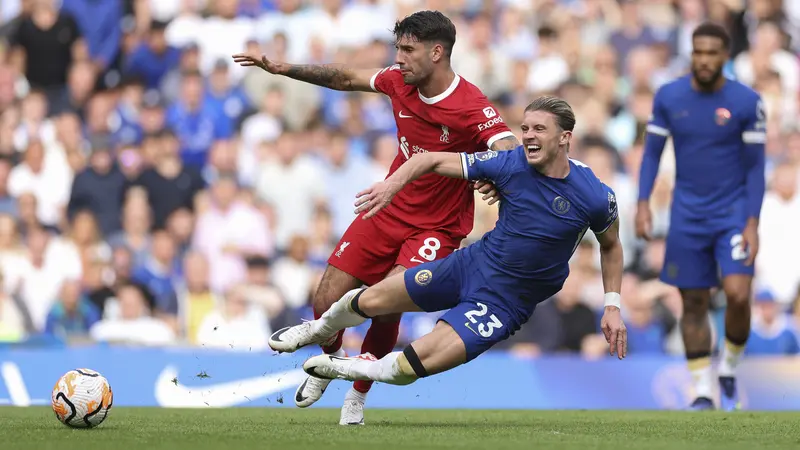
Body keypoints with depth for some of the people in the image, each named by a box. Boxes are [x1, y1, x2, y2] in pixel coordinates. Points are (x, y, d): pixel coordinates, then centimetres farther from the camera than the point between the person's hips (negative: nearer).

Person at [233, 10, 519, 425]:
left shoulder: (472, 107, -23)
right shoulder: (399, 81, -5)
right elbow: (347, 79, 13)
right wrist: (282, 69, 10)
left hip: (437, 227, -5)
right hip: (388, 213, 6)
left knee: (386, 304, -25)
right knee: (326, 304, 0)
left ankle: (357, 396, 1)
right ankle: (330, 360, 36)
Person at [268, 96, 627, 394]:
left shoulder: (595, 196, -18)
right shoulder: (511, 164, -14)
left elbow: (611, 246, 4)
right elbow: (435, 160, -6)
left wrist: (612, 305, -2)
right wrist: (394, 182, -22)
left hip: (505, 304, -3)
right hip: (473, 263, 3)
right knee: (370, 301, 9)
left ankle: (360, 369, 16)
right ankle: (320, 329, 44)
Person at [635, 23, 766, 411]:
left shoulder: (746, 102, -8)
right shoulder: (668, 97, -1)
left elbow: (755, 165, -5)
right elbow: (652, 151, 7)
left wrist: (753, 223, -11)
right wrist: (643, 203, -3)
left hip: (733, 213, -2)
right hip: (687, 215, 2)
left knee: (738, 295, -16)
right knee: (694, 303, 3)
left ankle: (729, 369, 10)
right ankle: (702, 392, 13)